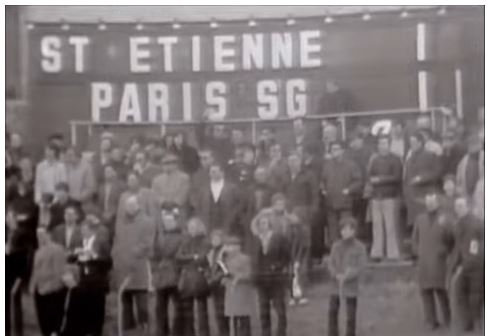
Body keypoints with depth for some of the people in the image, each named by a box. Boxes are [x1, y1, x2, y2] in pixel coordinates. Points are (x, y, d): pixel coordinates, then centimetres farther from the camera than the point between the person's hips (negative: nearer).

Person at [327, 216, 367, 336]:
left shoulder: (360, 247, -4)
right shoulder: (336, 246, 6)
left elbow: (361, 267, -8)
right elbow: (331, 264, 4)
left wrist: (346, 276, -19)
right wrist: (337, 275, -15)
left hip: (351, 286, -3)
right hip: (336, 285, 3)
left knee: (351, 317, 3)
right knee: (332, 312, 3)